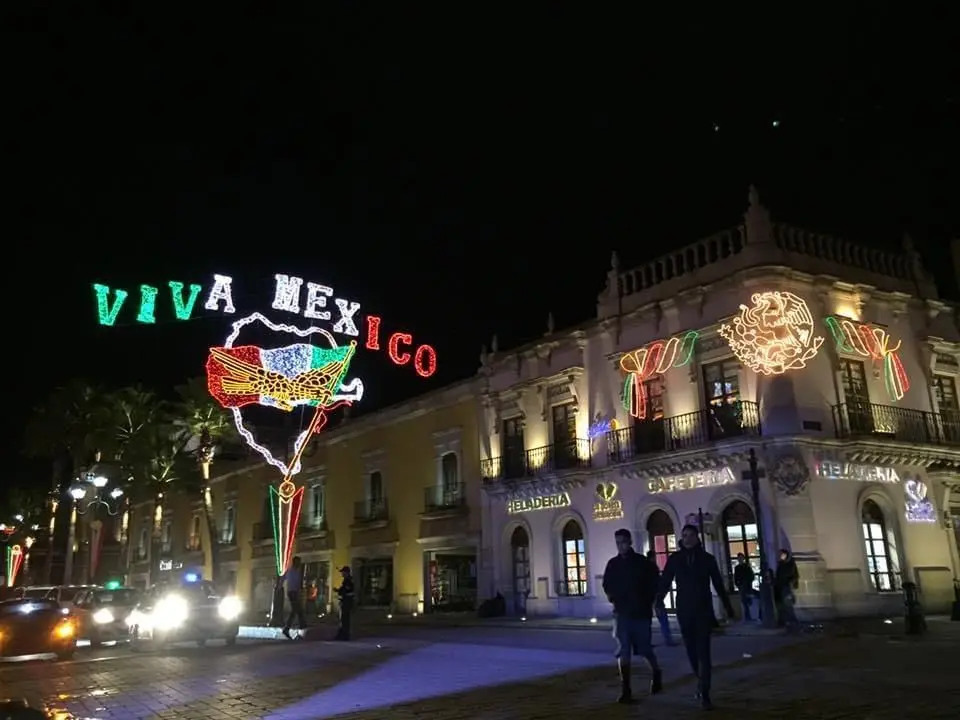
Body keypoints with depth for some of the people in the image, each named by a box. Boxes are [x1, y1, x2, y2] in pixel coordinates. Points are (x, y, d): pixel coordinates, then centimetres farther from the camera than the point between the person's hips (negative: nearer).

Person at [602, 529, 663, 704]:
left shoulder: (643, 562, -4)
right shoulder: (612, 564, 4)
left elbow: (655, 583, 2)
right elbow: (607, 584, 15)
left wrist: (648, 602, -5)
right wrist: (611, 595, -2)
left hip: (641, 612, -2)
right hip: (621, 613, 2)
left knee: (644, 649, 8)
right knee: (623, 651, -2)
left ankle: (656, 673, 37)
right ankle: (626, 690, 1)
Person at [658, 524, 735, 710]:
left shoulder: (707, 558, -1)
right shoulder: (674, 559, 0)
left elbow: (718, 584, 6)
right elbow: (665, 582, -3)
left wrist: (727, 605, 9)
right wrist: (658, 602, -15)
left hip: (704, 610, -2)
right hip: (684, 611, 2)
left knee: (703, 651, -7)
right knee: (691, 650, 10)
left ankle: (704, 694, -4)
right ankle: (701, 681, 34)